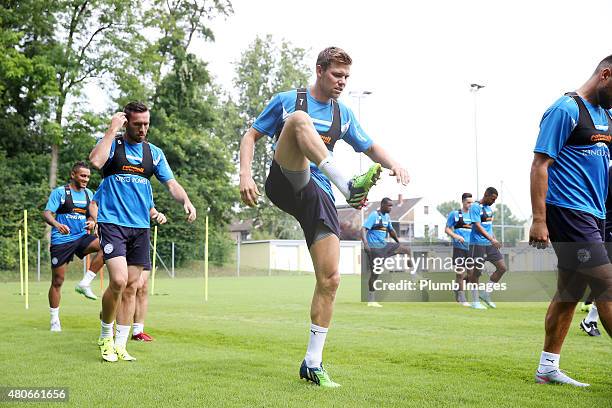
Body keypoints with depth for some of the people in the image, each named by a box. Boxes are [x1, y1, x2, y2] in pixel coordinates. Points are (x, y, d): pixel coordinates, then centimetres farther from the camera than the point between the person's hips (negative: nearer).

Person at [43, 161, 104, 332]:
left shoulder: (88, 193, 13)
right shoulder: (60, 192, -3)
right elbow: (47, 213, -10)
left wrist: (92, 223, -5)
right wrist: (57, 225, -31)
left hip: (81, 237, 4)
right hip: (61, 241, -4)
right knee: (57, 281, 0)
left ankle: (85, 283, -14)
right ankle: (54, 320, 14)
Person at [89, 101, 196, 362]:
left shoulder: (154, 152, 14)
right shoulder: (112, 144, 2)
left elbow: (171, 184, 11)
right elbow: (95, 161, -20)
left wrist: (185, 201, -9)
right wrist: (112, 130, -14)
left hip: (141, 226, 5)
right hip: (112, 222, -5)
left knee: (131, 287, 5)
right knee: (118, 280, -18)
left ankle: (120, 346, 14)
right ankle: (105, 336, 4)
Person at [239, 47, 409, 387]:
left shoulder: (343, 114, 16)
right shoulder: (287, 100, 5)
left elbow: (371, 148, 21)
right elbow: (251, 136, 7)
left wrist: (392, 163, -2)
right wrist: (246, 174, -10)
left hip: (319, 196, 4)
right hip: (285, 186, -3)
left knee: (330, 279, -8)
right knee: (299, 119, -27)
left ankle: (313, 363, 5)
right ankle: (349, 185, -43)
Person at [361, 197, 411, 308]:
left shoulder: (387, 216, 12)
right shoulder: (374, 215, -12)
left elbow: (391, 231, 27)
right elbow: (363, 229, -22)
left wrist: (399, 243, 29)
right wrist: (365, 243, -35)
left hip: (384, 245, 8)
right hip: (374, 247, -8)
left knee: (407, 250, 1)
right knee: (375, 273, -6)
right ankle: (370, 300, 1)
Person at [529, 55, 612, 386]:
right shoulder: (566, 109, -9)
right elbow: (540, 165, -13)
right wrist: (539, 220, -18)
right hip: (569, 210, -9)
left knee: (569, 293, 9)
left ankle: (547, 368, 16)